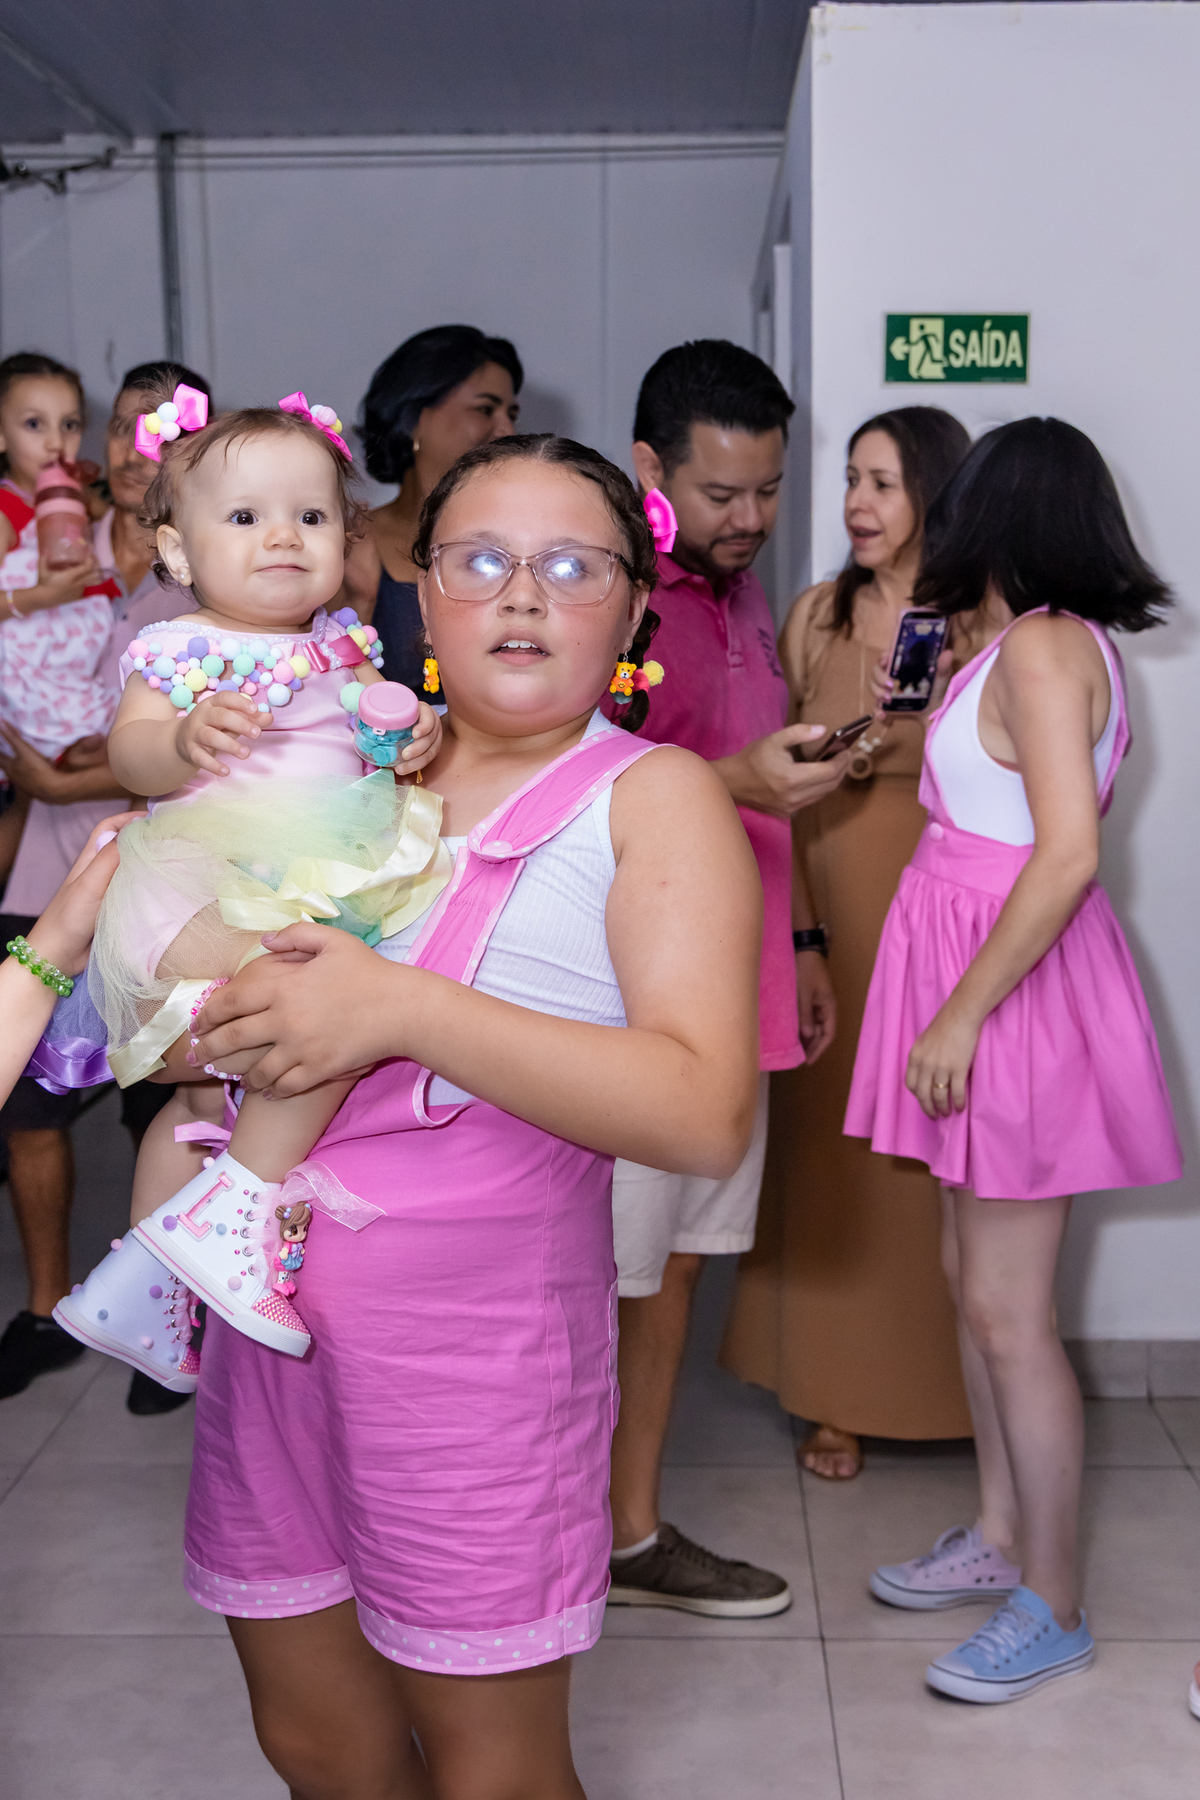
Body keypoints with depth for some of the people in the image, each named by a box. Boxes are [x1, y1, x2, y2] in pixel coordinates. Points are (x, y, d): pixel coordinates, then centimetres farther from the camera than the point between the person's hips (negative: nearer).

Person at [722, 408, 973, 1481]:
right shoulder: (815, 617, 4)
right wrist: (803, 941, -7)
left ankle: (961, 1391, 27)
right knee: (834, 1158, 8)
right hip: (837, 927, 2)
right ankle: (839, 1398, 24)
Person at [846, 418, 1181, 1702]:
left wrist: (960, 1015, -22)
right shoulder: (1050, 643, 12)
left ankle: (1052, 1607, 12)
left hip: (1020, 992, -10)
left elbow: (1069, 853, -24)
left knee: (1007, 1310, -2)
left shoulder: (1042, 644, -16)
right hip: (983, 989, 10)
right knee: (973, 1280, 17)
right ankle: (1000, 1536, 31)